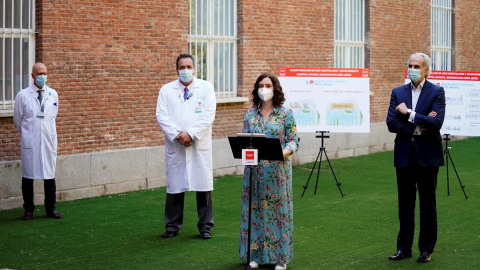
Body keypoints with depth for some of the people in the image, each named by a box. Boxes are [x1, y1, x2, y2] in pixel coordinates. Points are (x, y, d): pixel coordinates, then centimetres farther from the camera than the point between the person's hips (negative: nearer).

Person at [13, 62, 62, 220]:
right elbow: (17, 119, 8)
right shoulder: (22, 96, -2)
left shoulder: (53, 94, 7)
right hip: (30, 142, -2)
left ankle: (51, 209, 13)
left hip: (48, 140, 2)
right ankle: (28, 210, 11)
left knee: (50, 175, 4)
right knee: (28, 175, 1)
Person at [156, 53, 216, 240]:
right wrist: (177, 135, -13)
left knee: (203, 185, 2)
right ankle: (172, 226, 13)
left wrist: (190, 134, -14)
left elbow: (208, 115, -5)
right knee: (174, 186, 3)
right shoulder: (166, 90, 9)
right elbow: (162, 116, 0)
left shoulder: (206, 88, 5)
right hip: (175, 146, 1)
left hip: (200, 145, -1)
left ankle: (205, 226, 12)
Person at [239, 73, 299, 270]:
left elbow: (293, 141, -3)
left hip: (277, 170, -3)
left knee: (278, 210, 1)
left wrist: (282, 153, -21)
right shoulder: (251, 114, 9)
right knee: (254, 210, 6)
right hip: (254, 170, 3)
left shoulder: (285, 113, -1)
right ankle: (256, 254, 15)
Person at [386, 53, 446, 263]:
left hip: (427, 155, -3)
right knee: (405, 204, 9)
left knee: (427, 204, 5)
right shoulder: (398, 92, 7)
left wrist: (409, 114, -14)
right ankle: (404, 248, 17)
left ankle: (426, 249, 15)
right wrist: (418, 125, -13)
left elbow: (436, 123, -17)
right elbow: (391, 123, -3)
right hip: (404, 155, 3)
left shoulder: (436, 92, -3)